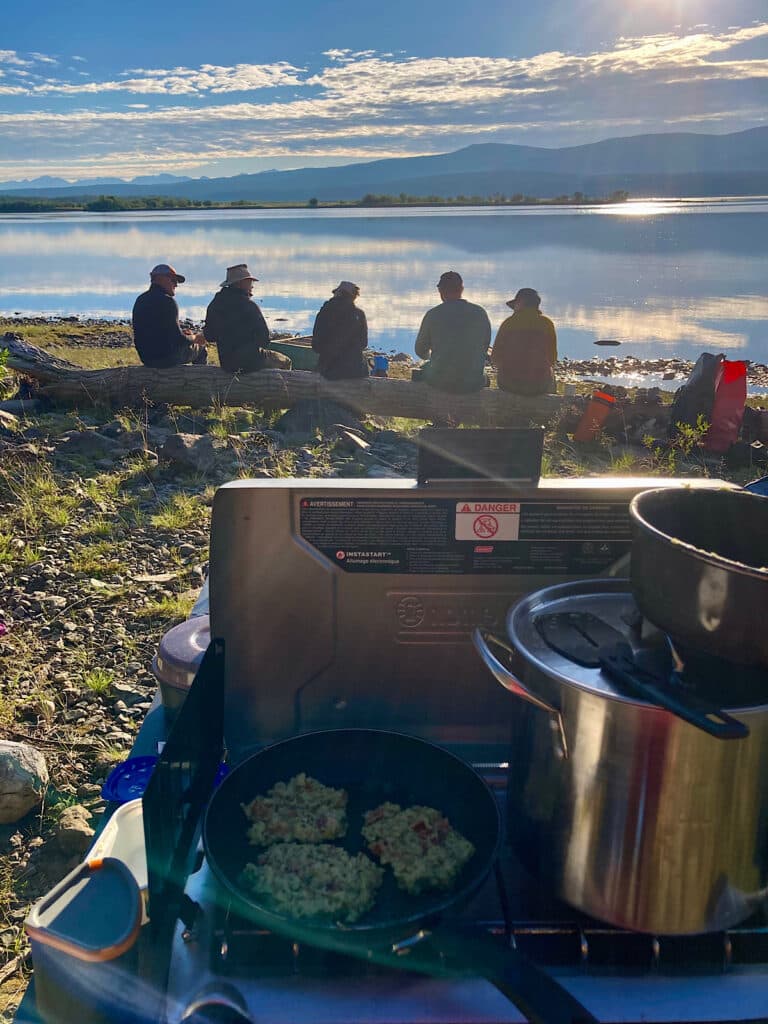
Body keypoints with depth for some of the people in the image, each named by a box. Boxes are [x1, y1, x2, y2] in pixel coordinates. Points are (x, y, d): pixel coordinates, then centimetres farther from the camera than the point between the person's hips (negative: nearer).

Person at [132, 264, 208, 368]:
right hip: (167, 358, -8)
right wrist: (195, 338, -1)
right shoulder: (167, 301, -18)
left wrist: (182, 333, 18)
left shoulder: (140, 300, 8)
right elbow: (178, 339, -20)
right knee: (200, 347, 17)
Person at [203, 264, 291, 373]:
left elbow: (208, 336, 9)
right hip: (249, 360, -7)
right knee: (285, 362, 16)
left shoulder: (214, 303, 4)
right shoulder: (248, 305, -17)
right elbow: (264, 336, -16)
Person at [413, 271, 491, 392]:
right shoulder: (480, 313, -2)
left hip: (441, 382, -1)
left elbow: (421, 351, 4)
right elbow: (485, 347, 10)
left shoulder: (433, 314, -7)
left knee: (421, 371, 31)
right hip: (474, 383, 1)